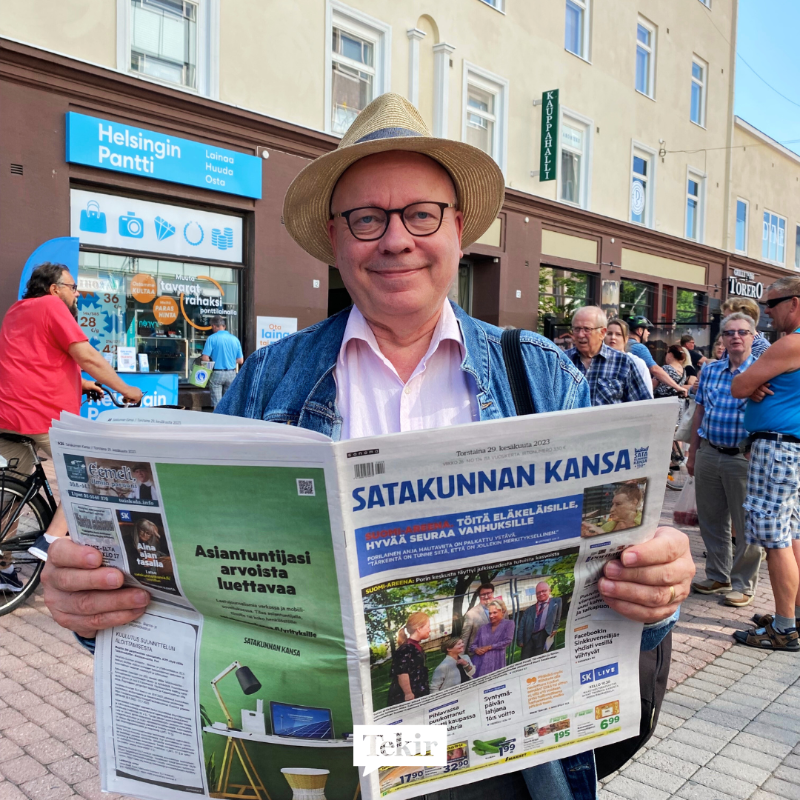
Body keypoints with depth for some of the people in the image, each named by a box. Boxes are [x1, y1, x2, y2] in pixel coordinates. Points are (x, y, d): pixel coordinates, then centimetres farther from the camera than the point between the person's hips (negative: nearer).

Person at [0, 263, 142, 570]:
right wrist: (126, 390, -2)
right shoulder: (51, 306, -4)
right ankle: (50, 542, -2)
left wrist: (79, 383, 32)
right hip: (44, 416, -8)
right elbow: (89, 357, -11)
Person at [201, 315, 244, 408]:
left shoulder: (212, 338, -6)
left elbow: (205, 358, -12)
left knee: (217, 403, 1)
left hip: (217, 373, -3)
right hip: (231, 374, 4)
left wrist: (212, 362, 8)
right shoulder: (235, 339, 5)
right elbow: (240, 361, 5)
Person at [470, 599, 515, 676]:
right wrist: (476, 649, -6)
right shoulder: (483, 628, 20)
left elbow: (507, 641, -4)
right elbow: (473, 644, 19)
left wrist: (489, 647, -4)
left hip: (495, 663, -3)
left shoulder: (508, 624, 9)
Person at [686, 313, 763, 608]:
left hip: (743, 458, -4)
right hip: (708, 453, 5)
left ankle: (743, 584, 19)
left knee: (746, 526, 4)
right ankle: (717, 576, 29)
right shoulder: (709, 370, 9)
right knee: (711, 520, 13)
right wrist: (693, 453, 12)